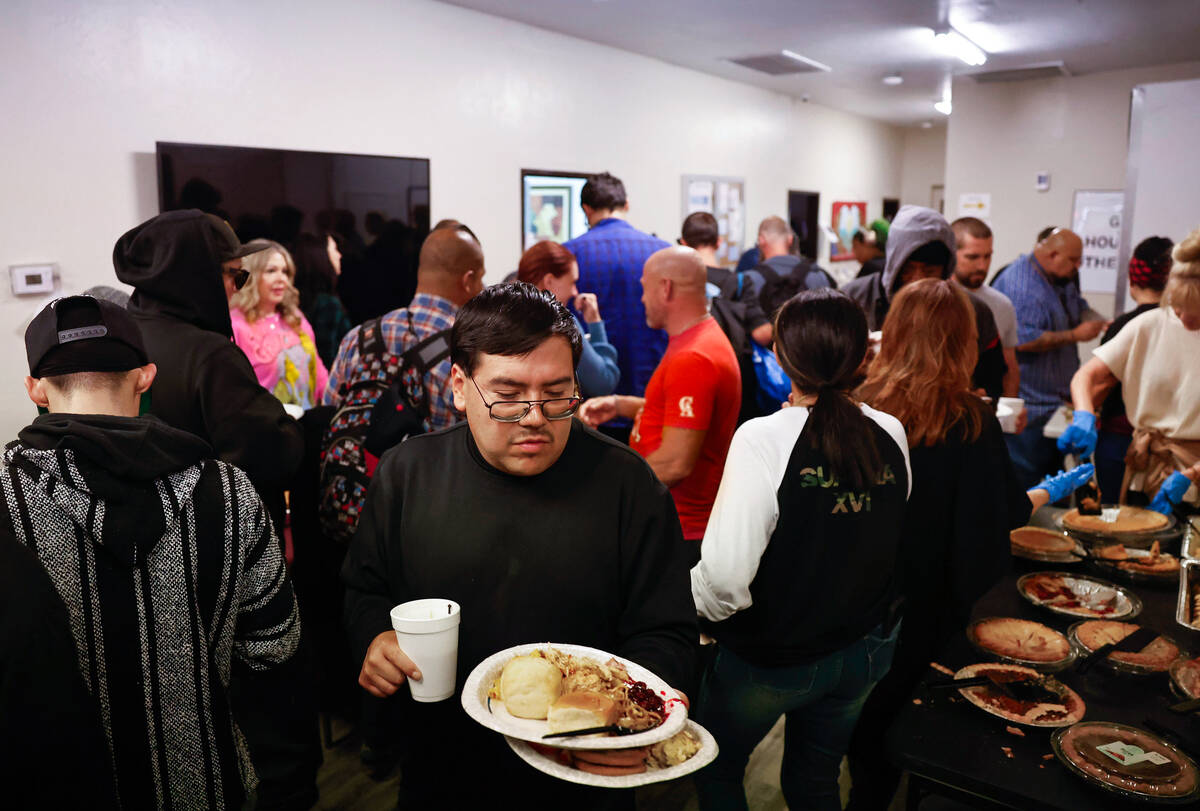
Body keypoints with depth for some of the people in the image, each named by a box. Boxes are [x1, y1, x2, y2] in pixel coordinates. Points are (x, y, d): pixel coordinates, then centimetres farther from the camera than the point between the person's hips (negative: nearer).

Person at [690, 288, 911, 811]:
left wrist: (701, 606, -9)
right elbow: (884, 541, 5)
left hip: (773, 658, -5)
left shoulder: (764, 439, -25)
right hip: (866, 650, 5)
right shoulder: (891, 436, -8)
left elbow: (726, 574, -29)